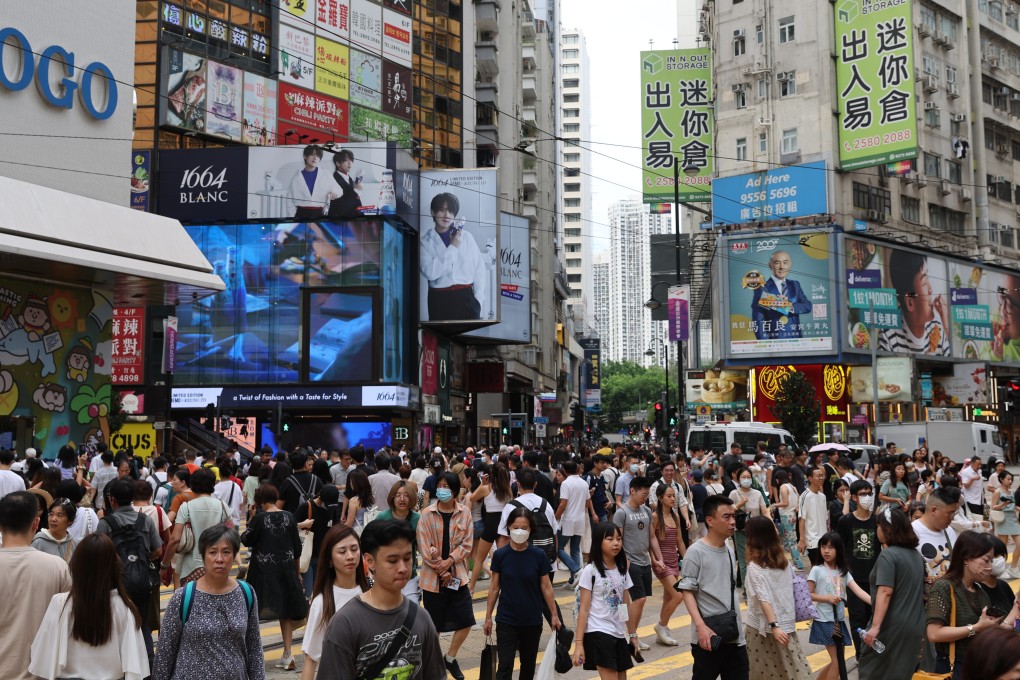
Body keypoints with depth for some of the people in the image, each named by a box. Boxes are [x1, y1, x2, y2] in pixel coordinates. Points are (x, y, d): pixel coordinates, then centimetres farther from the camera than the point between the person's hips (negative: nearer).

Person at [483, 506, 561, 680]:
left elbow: (546, 587, 0)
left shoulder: (538, 555, -8)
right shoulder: (500, 555, -8)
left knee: (528, 664, 15)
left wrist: (554, 615, 2)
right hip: (506, 620, -1)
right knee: (505, 666, -6)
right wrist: (488, 617, 2)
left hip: (532, 621, 1)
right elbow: (494, 587, -1)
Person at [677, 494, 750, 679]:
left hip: (734, 634, 7)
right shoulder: (696, 551, -11)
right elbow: (687, 592, -13)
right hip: (709, 635, -7)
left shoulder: (729, 551, 11)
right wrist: (701, 626, -23)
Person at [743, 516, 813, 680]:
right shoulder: (783, 560, 4)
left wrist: (773, 626, -23)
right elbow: (789, 590, 11)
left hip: (762, 625, -6)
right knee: (793, 666, 8)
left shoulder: (754, 566, -15)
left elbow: (764, 599, -20)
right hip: (786, 622, 6)